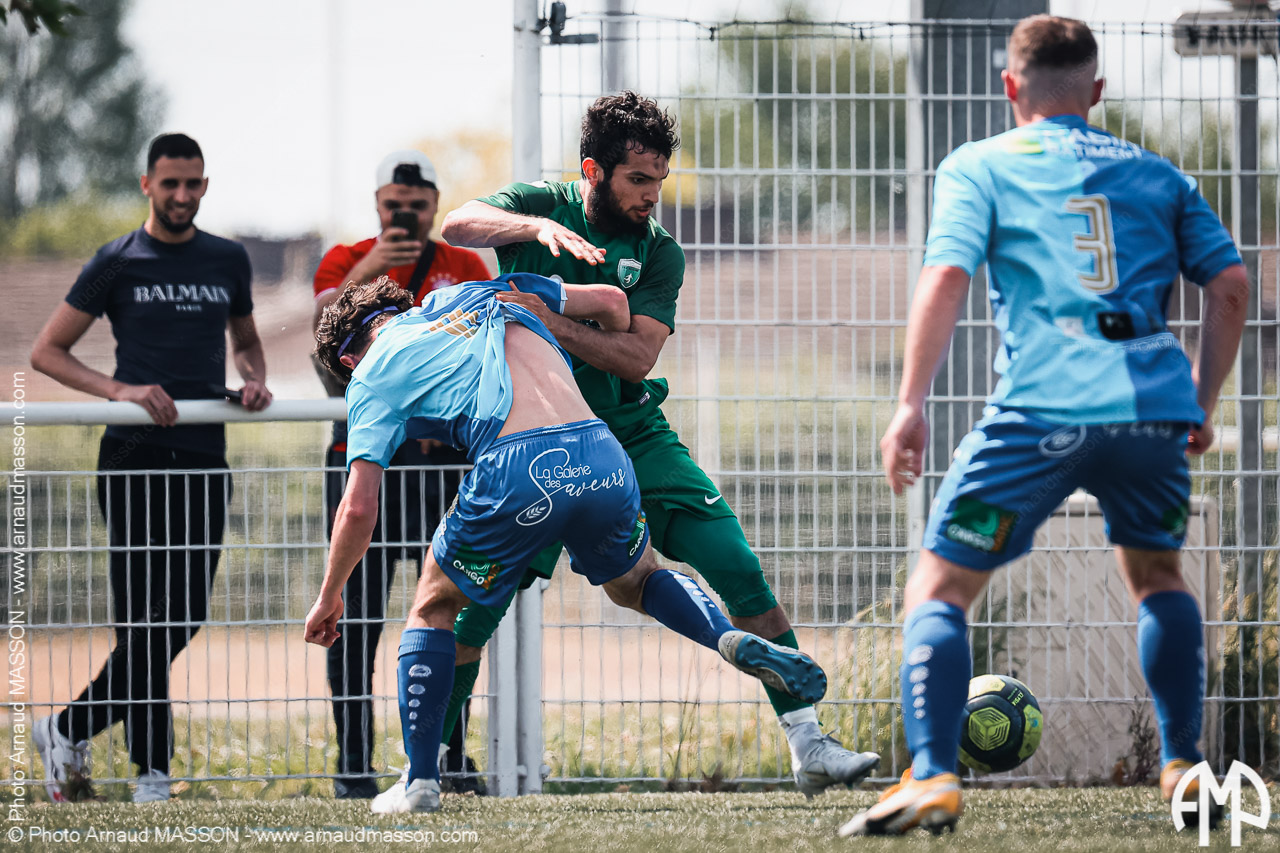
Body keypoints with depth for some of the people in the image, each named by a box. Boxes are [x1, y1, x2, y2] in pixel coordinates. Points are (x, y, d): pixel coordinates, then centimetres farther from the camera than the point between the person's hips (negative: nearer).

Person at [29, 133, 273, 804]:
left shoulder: (227, 261, 13)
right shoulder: (118, 263, 1)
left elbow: (245, 339, 30)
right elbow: (46, 352, 2)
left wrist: (254, 380, 6)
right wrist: (119, 390, -12)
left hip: (204, 457, 4)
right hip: (135, 456, -4)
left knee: (184, 621, 0)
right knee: (145, 617, -7)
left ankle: (69, 729, 11)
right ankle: (151, 773, 0)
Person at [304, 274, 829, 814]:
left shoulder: (373, 375, 17)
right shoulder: (480, 295, 30)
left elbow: (359, 507, 10)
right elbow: (610, 301, 32)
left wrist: (329, 597, 24)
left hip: (517, 474, -4)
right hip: (603, 456, 4)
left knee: (433, 604, 21)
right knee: (636, 583, 31)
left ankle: (420, 782, 17)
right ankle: (732, 638, 2)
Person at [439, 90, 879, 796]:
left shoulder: (659, 253, 1)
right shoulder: (539, 207, -1)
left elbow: (636, 357, -12)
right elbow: (456, 225, -21)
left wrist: (547, 320, -23)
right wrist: (539, 227, -37)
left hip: (634, 434, 2)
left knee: (738, 567, -11)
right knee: (474, 601, -10)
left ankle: (807, 745, -8)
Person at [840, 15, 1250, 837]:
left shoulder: (979, 167, 11)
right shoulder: (1155, 174, 21)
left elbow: (947, 278, -4)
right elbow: (1231, 284, 13)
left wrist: (911, 405, -7)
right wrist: (1202, 403, 21)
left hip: (1042, 407, -4)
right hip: (1154, 403, 4)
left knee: (940, 589, 6)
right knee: (1157, 573, 29)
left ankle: (932, 777, -10)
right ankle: (1185, 766, 22)